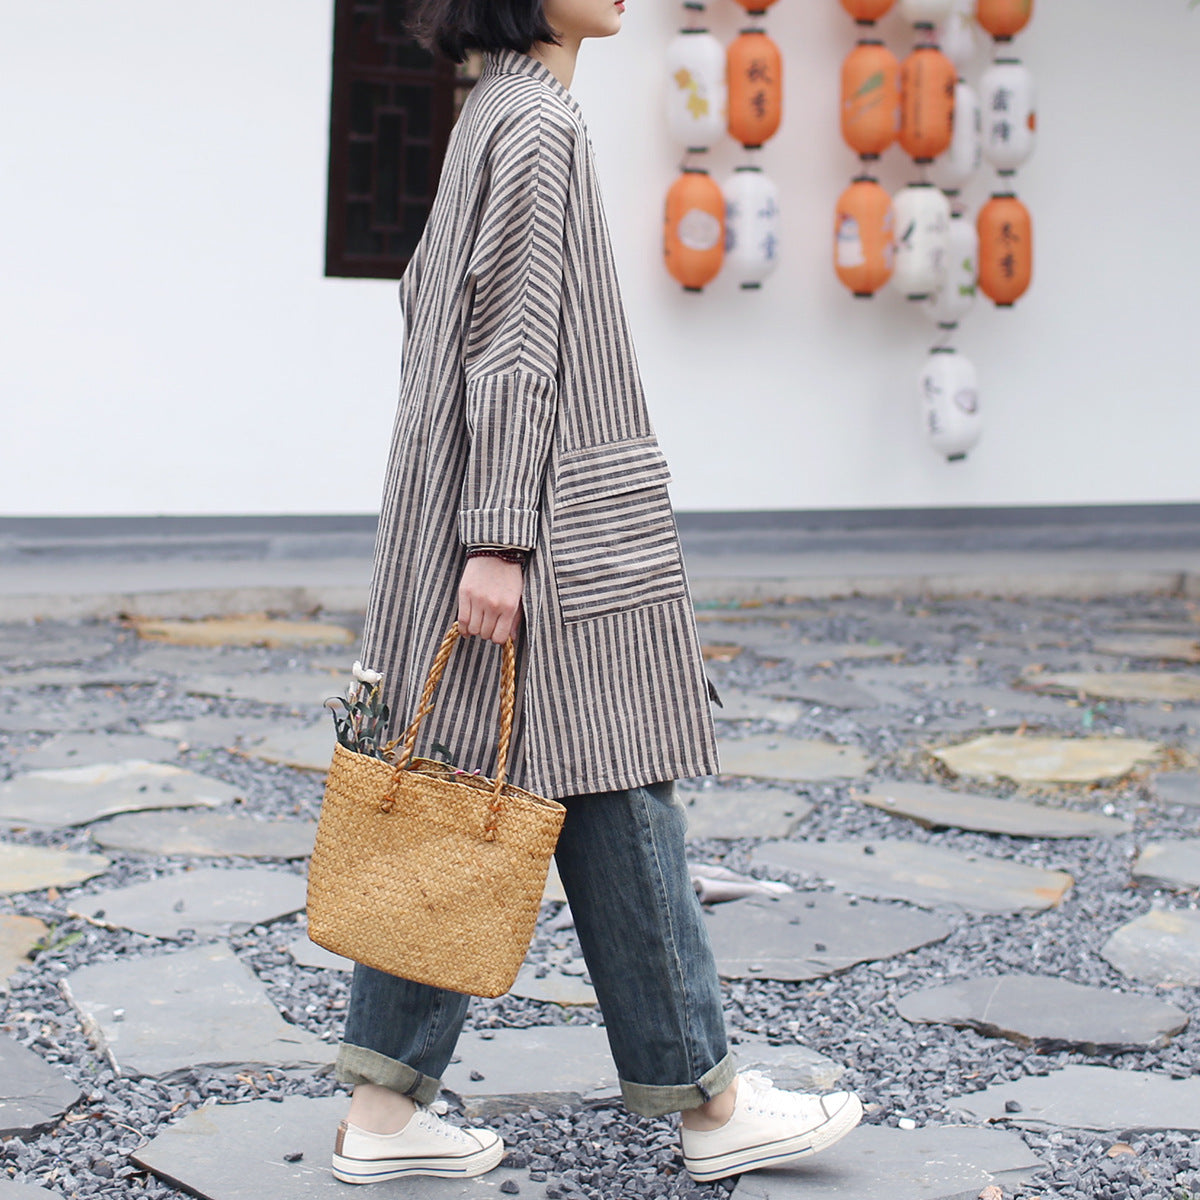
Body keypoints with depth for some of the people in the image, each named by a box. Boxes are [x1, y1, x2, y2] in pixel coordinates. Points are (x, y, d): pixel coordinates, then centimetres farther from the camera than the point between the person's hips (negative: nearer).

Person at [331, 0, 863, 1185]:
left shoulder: (490, 114, 17)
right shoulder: (536, 122, -13)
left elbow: (427, 298, 22)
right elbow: (516, 341, -18)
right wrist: (496, 540, -20)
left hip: (491, 521, 10)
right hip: (547, 527, -10)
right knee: (615, 801, -1)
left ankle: (383, 1110, 12)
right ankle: (709, 1103, 11)